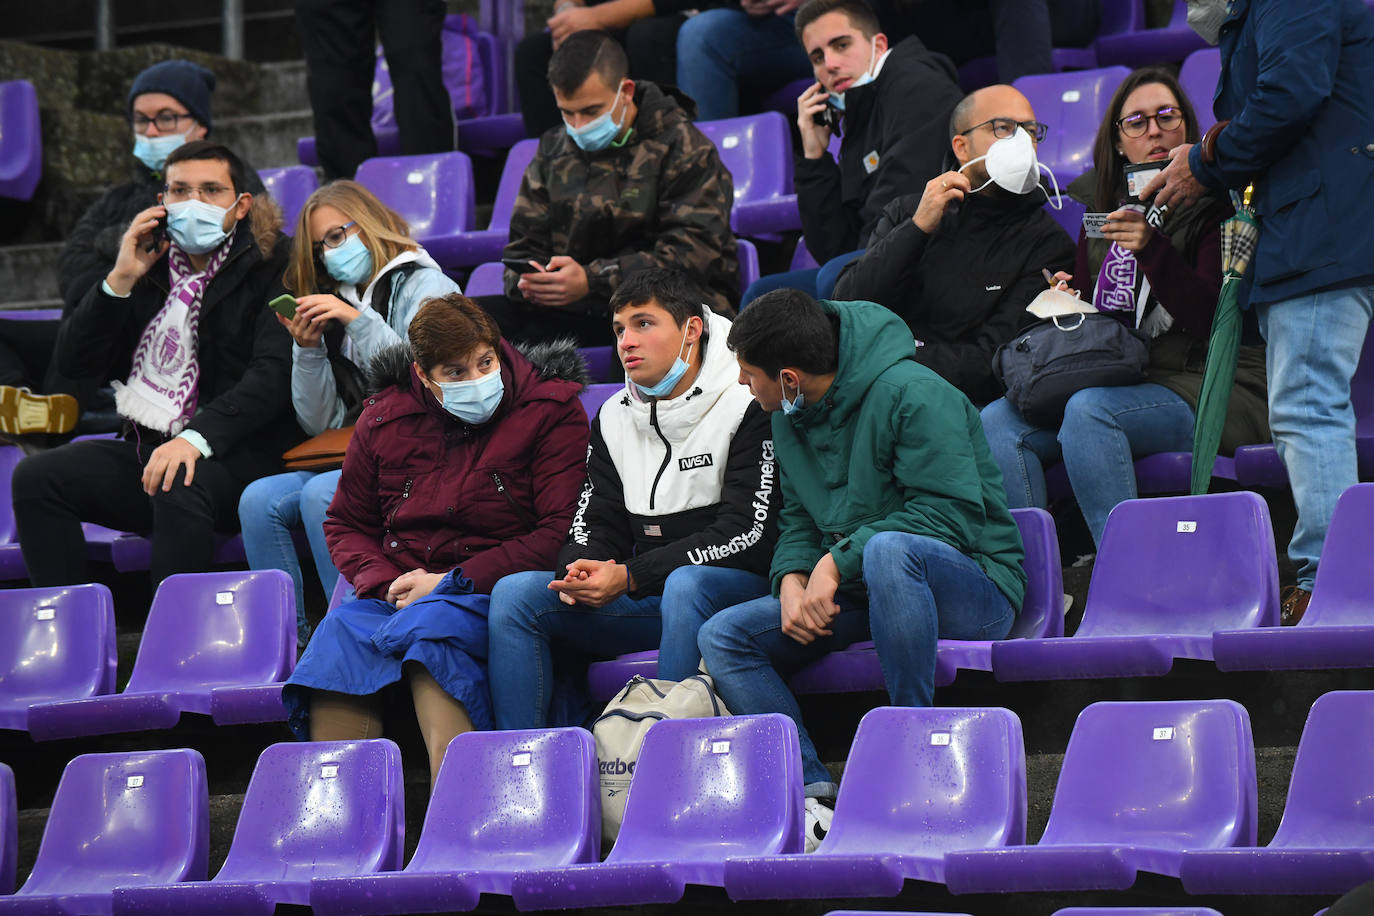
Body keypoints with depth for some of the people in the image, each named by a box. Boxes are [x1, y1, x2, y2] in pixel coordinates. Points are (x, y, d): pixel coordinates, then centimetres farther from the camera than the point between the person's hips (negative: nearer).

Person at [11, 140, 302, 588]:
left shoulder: (271, 265, -2)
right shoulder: (149, 267, 15)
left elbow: (273, 373, -16)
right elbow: (72, 361, 11)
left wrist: (196, 438, -29)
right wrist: (120, 280, -3)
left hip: (234, 455, -6)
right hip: (146, 450, 6)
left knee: (178, 485, -37)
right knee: (36, 477, -15)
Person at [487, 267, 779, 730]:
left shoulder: (745, 405, -9)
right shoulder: (614, 418, 12)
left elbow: (747, 535, -16)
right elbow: (596, 526, 13)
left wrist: (630, 577, -20)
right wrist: (579, 571, -14)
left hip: (739, 587, -6)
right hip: (645, 597, 6)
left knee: (685, 584, -39)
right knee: (515, 593, -10)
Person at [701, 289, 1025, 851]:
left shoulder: (912, 395, -18)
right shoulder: (789, 419, 8)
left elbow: (952, 514, -24)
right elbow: (797, 520, 14)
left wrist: (837, 561, -23)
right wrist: (793, 580, -9)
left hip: (976, 591, -8)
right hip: (858, 594, 8)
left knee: (888, 549, -42)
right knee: (722, 637, -9)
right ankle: (816, 795, -22)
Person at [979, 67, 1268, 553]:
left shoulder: (1214, 204, 0)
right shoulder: (1101, 209, 18)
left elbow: (1211, 317, -11)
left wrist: (1153, 250, -22)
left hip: (1208, 390, -6)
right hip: (1121, 387, 6)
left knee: (1088, 410, -34)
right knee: (998, 421, -16)